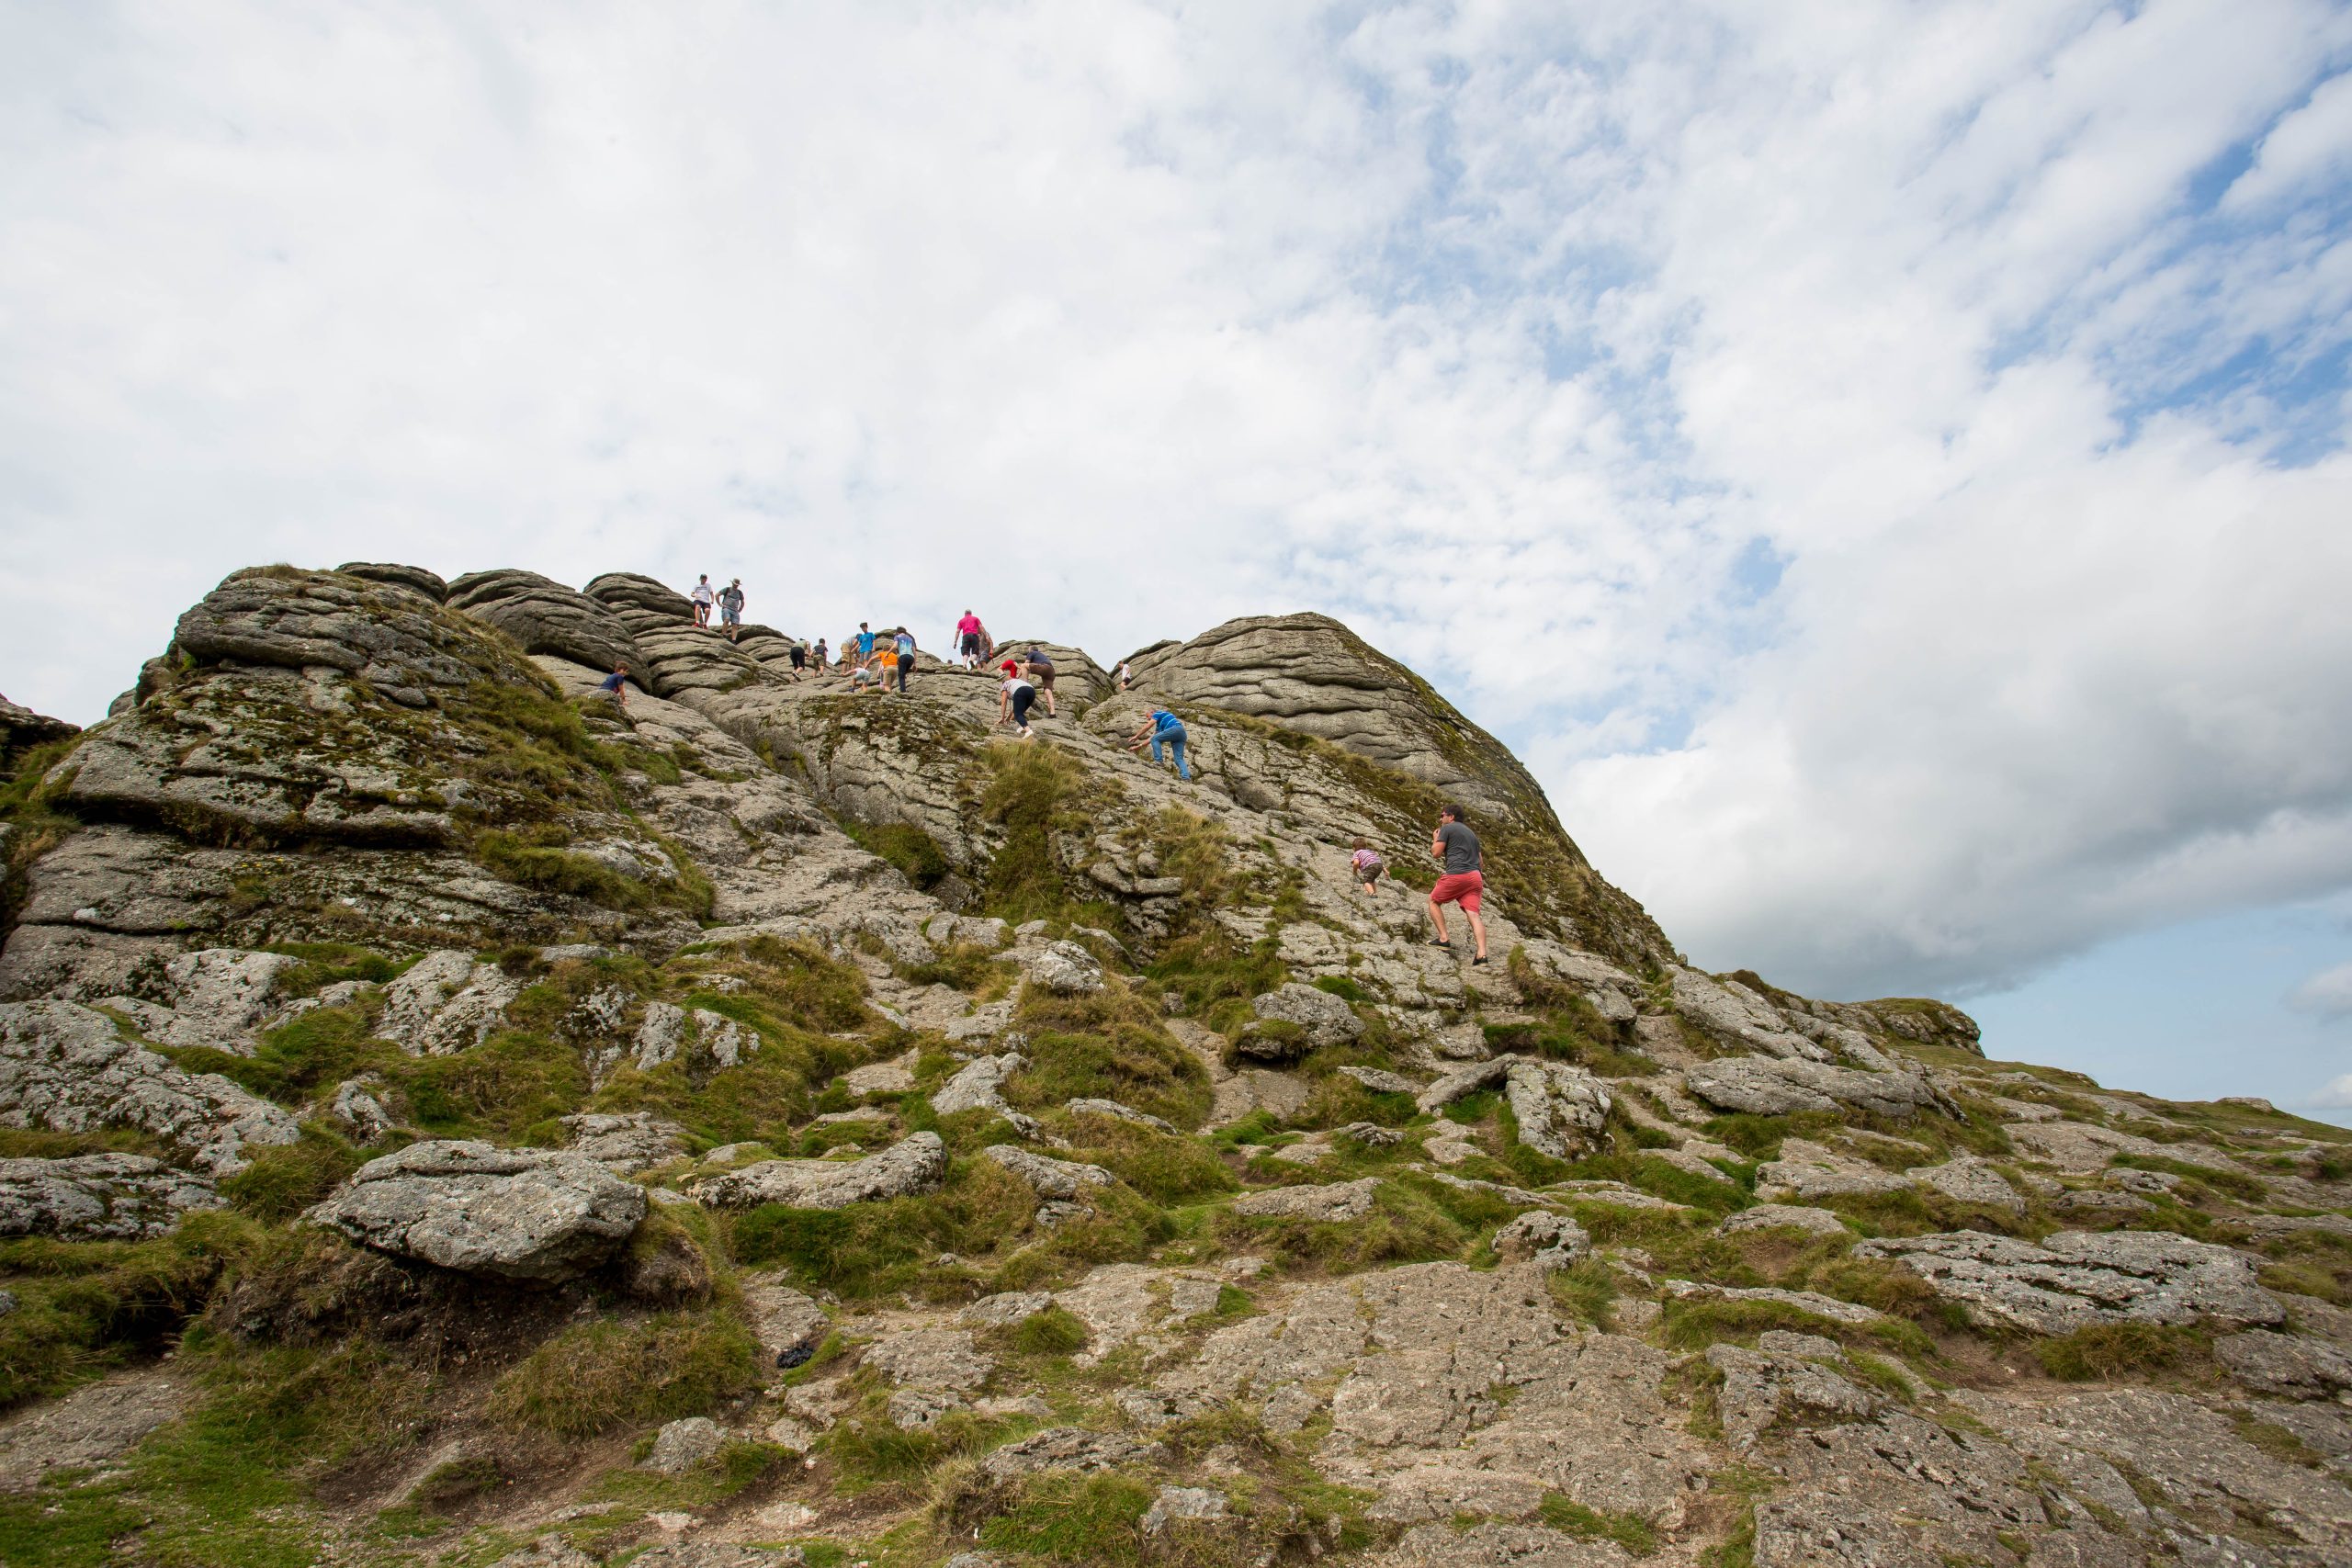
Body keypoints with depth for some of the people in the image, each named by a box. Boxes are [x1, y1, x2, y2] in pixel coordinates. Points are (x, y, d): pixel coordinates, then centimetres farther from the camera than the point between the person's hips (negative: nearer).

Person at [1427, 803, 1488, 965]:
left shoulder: (1447, 829, 4)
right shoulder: (1471, 833, 27)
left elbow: (1436, 853, 0)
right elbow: (1479, 860, 27)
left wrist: (1435, 839, 18)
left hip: (1456, 875, -6)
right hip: (1475, 877, 6)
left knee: (1433, 901, 14)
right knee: (1473, 914, -4)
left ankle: (1444, 939, 3)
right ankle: (1482, 953, -20)